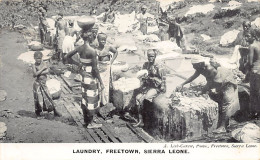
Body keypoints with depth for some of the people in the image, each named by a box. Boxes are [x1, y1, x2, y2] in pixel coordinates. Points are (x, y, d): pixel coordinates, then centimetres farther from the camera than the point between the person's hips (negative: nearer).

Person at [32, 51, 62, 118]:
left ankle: (55, 111, 10)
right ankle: (37, 111, 16)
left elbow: (47, 71, -11)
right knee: (38, 97, 1)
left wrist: (39, 73, -16)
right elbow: (35, 74, -19)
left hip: (43, 83, 3)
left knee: (47, 97, 6)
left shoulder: (44, 64, 3)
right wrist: (43, 68, -16)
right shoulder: (34, 65, -5)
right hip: (38, 83, -3)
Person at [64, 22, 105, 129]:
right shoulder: (92, 51, -22)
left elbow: (66, 57, 6)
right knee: (92, 99, 4)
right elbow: (95, 69, -21)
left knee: (85, 97, 17)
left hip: (83, 76, 7)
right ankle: (91, 123, 14)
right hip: (91, 77, -7)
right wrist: (101, 82, -14)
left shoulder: (80, 48, -1)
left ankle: (86, 119, 30)